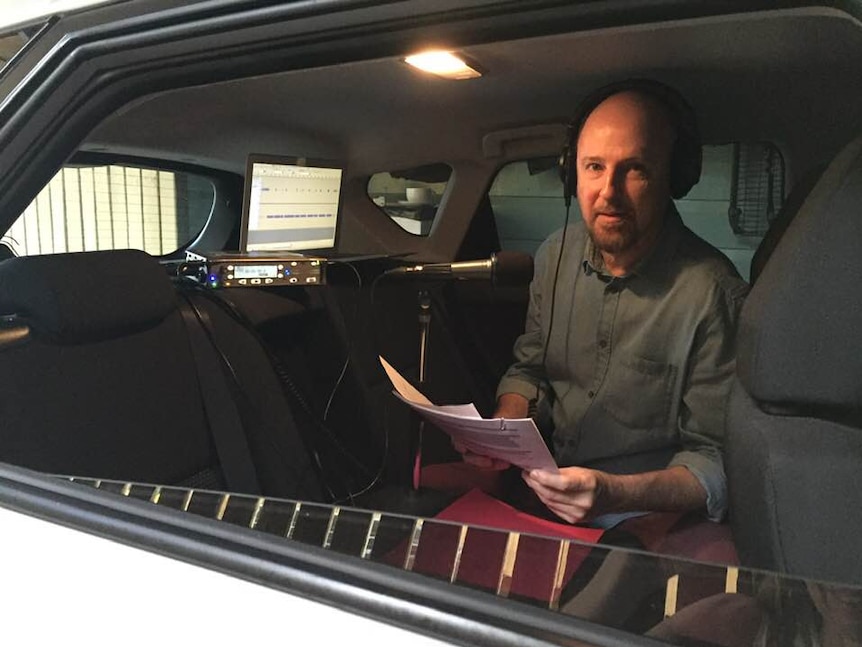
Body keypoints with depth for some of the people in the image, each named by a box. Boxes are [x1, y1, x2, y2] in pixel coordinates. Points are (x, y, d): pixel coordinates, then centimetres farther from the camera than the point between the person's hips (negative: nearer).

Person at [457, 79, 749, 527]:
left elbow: (715, 460, -15)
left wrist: (614, 494, -31)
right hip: (546, 484, 6)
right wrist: (502, 425, -8)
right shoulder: (556, 255, 2)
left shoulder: (711, 293, -17)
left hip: (643, 510, -6)